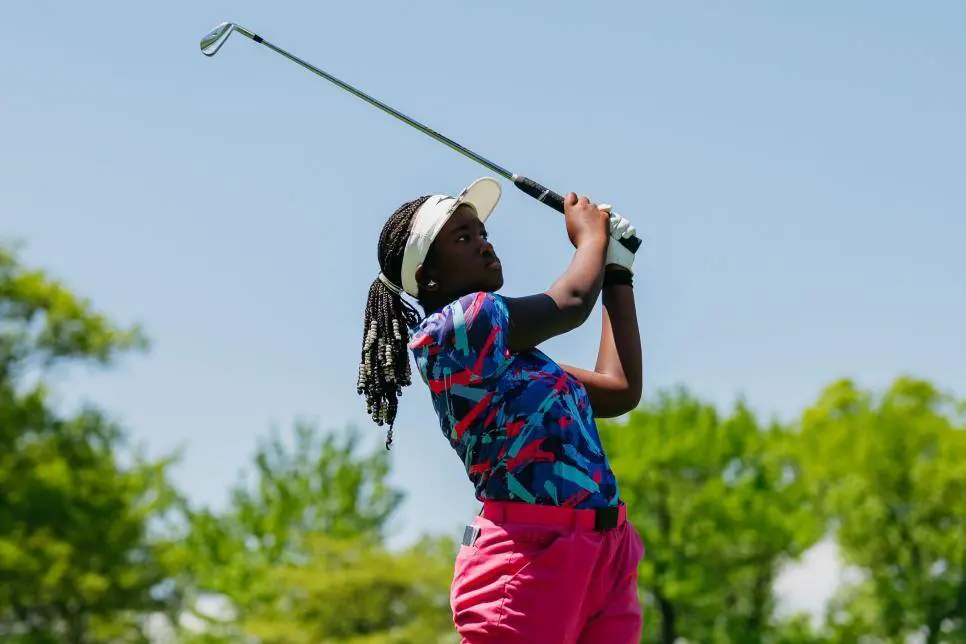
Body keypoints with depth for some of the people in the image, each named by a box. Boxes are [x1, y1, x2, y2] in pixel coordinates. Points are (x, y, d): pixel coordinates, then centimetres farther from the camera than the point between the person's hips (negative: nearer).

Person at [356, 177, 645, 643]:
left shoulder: (506, 351, 22)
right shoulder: (449, 326, -6)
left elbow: (620, 390, 26)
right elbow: (571, 303, 1)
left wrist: (617, 269, 29)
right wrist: (591, 236, 23)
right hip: (532, 554, -9)